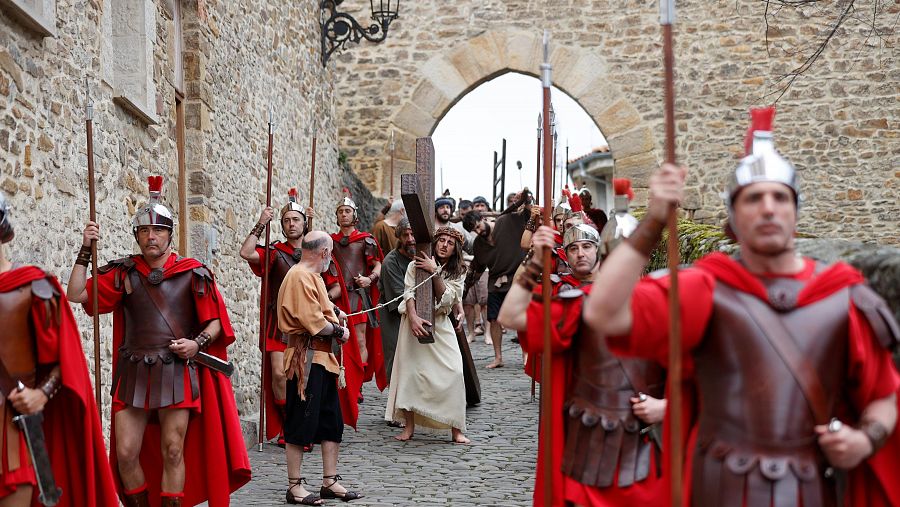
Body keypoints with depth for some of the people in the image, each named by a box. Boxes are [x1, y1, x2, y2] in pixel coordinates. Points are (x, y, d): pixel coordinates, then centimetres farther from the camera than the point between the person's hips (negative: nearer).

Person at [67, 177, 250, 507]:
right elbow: (76, 295, 0)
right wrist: (85, 250, -2)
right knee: (125, 452, 1)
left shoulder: (192, 273, 1)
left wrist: (198, 343, -14)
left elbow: (216, 321, 4)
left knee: (172, 451, 2)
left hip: (178, 372, -2)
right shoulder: (123, 274, 7)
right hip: (134, 374, 2)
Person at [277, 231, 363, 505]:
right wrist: (339, 331, -7)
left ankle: (330, 482, 21)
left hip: (322, 357, 11)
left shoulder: (312, 275, 18)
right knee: (301, 425, -2)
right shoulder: (300, 276, -15)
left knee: (332, 423, 13)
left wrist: (334, 312, 11)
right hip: (306, 358, -10)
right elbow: (314, 322, -21)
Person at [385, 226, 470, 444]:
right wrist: (413, 317, -25)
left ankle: (456, 429, -8)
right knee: (409, 370, -5)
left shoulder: (457, 273, 6)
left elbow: (446, 300, -8)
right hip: (415, 322, -1)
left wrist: (434, 272, -18)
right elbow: (409, 293, -8)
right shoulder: (415, 265, 3)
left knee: (454, 372, -12)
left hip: (440, 325, 1)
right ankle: (409, 426, 7)